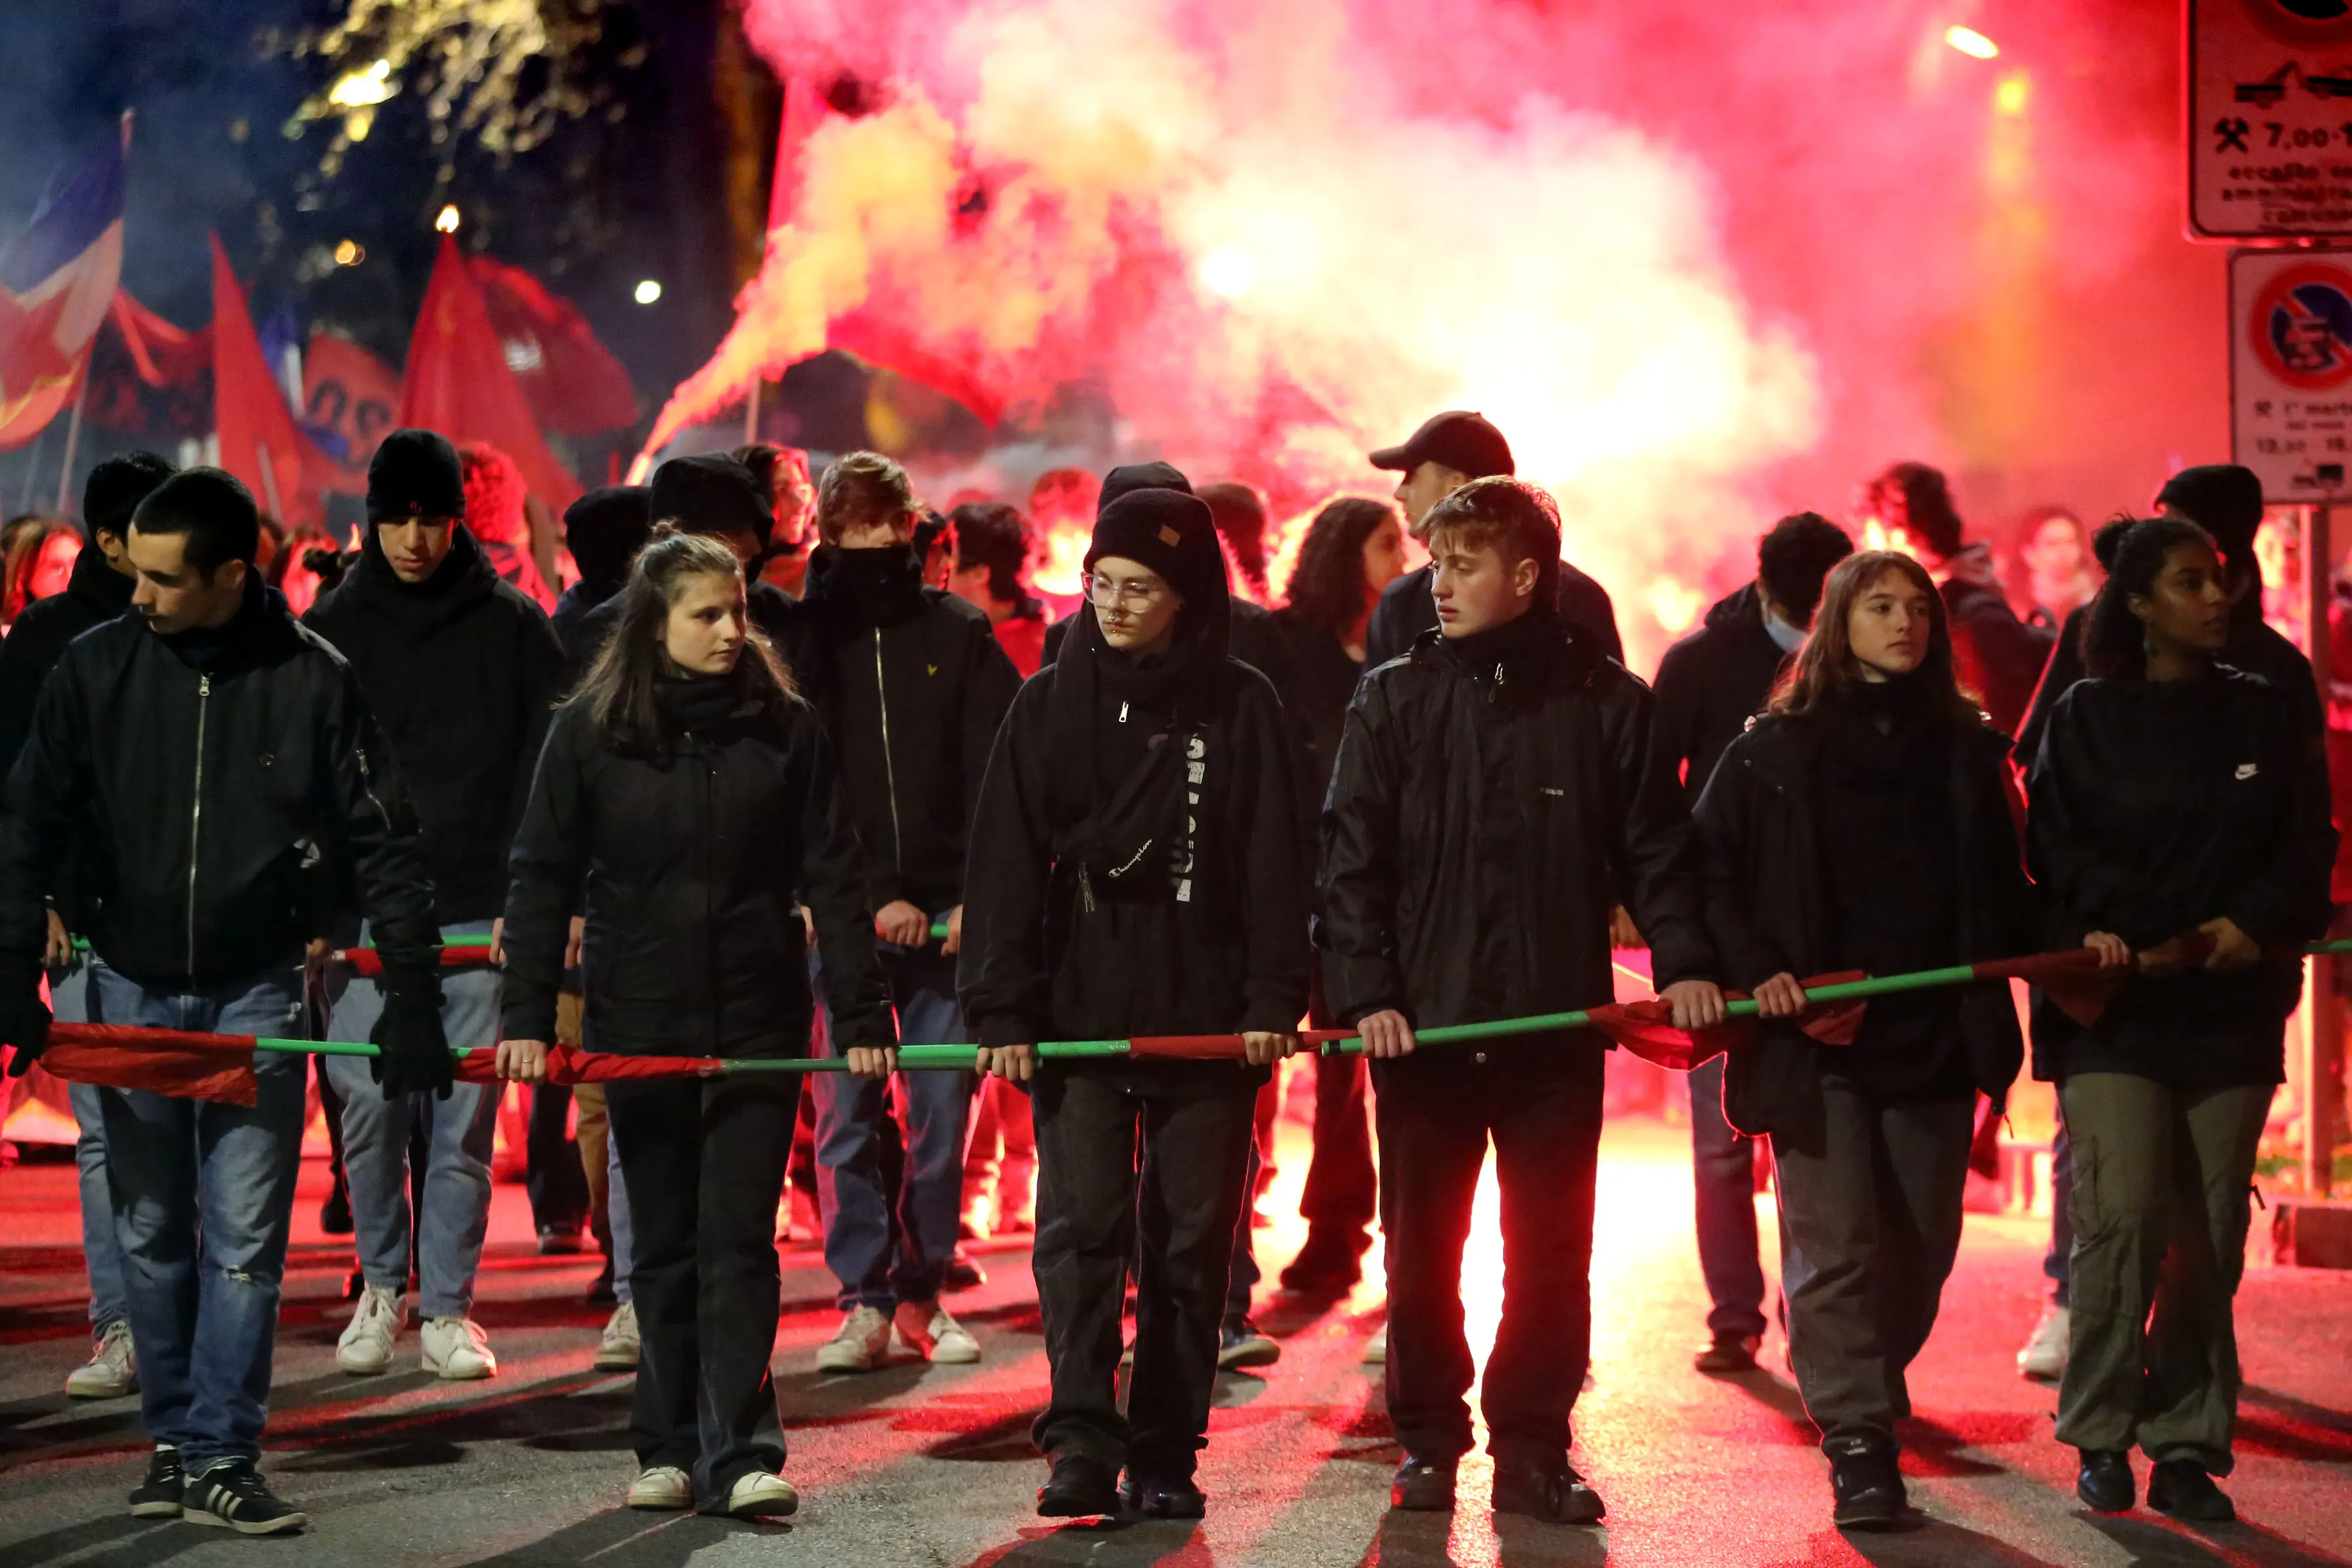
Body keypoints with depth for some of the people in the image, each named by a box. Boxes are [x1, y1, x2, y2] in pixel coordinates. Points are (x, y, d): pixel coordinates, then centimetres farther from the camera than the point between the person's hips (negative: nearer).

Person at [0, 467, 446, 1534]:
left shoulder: (312, 679, -9)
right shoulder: (96, 668, -5)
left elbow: (384, 846, -5)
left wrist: (413, 1001, -8)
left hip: (257, 989, -2)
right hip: (133, 986, 2)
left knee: (244, 1236, -4)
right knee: (151, 1235, 9)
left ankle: (220, 1458, 2)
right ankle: (172, 1441, 20)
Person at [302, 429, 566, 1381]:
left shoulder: (511, 625, 5)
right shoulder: (333, 627, 7)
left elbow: (544, 768, 4)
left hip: (478, 911, -1)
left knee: (464, 1118, 0)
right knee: (368, 1108, -2)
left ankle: (446, 1306, 10)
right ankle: (381, 1287, 18)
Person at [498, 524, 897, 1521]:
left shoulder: (784, 726, 1)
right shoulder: (589, 731, 0)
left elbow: (832, 877, 2)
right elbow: (542, 877, 2)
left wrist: (860, 1013, -4)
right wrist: (527, 1017, -6)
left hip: (757, 1021, -1)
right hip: (639, 1025, 1)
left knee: (738, 1243, -4)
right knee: (663, 1245, 9)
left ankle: (738, 1458, -5)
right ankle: (669, 1447, 18)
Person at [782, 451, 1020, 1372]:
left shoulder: (957, 635, 7)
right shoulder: (799, 639, 4)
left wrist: (980, 895, -9)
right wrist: (870, 898, -9)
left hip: (945, 914, 1)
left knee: (942, 1113, 1)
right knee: (846, 1115, -3)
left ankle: (922, 1293, 12)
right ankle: (864, 1300, 3)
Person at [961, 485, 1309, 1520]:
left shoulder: (1239, 707, 4)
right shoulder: (1050, 704, 6)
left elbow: (1273, 864, 3)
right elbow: (1007, 862, 2)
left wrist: (1273, 998, -6)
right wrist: (1001, 1008, -5)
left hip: (1207, 1012, 0)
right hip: (1079, 1006, 0)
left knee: (1191, 1240, 4)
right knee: (1081, 1225, -10)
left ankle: (1166, 1453, 12)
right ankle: (1083, 1444, -13)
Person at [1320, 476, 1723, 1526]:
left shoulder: (1605, 702, 2)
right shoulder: (1393, 700, 3)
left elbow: (1654, 847, 4)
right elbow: (1352, 858, 0)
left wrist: (1682, 960, -9)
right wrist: (1366, 992, -10)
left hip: (1558, 1025, 0)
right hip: (1423, 1023, 1)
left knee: (1552, 1253, 4)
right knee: (1421, 1251, 7)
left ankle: (1532, 1450, 14)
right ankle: (1428, 1443, 18)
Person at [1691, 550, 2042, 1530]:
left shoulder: (1967, 750, 12)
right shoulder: (1775, 750, 3)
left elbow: (2001, 889, 19)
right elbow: (1711, 870, 0)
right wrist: (1753, 968, -12)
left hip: (1935, 1037, 3)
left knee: (1920, 1248, 6)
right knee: (1833, 1246, -9)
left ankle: (1861, 1402, 26)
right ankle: (1858, 1448, -5)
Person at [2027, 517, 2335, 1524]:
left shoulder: (2269, 715, 12)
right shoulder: (2088, 717, 5)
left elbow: (2307, 844, 8)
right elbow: (2060, 848, -3)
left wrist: (2251, 924, -11)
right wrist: (2163, 929, -14)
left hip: (2232, 1012, 3)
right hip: (2114, 1009, -3)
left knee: (2212, 1234, 0)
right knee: (2124, 1212, -15)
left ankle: (2187, 1447, 10)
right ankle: (2100, 1435, 0)